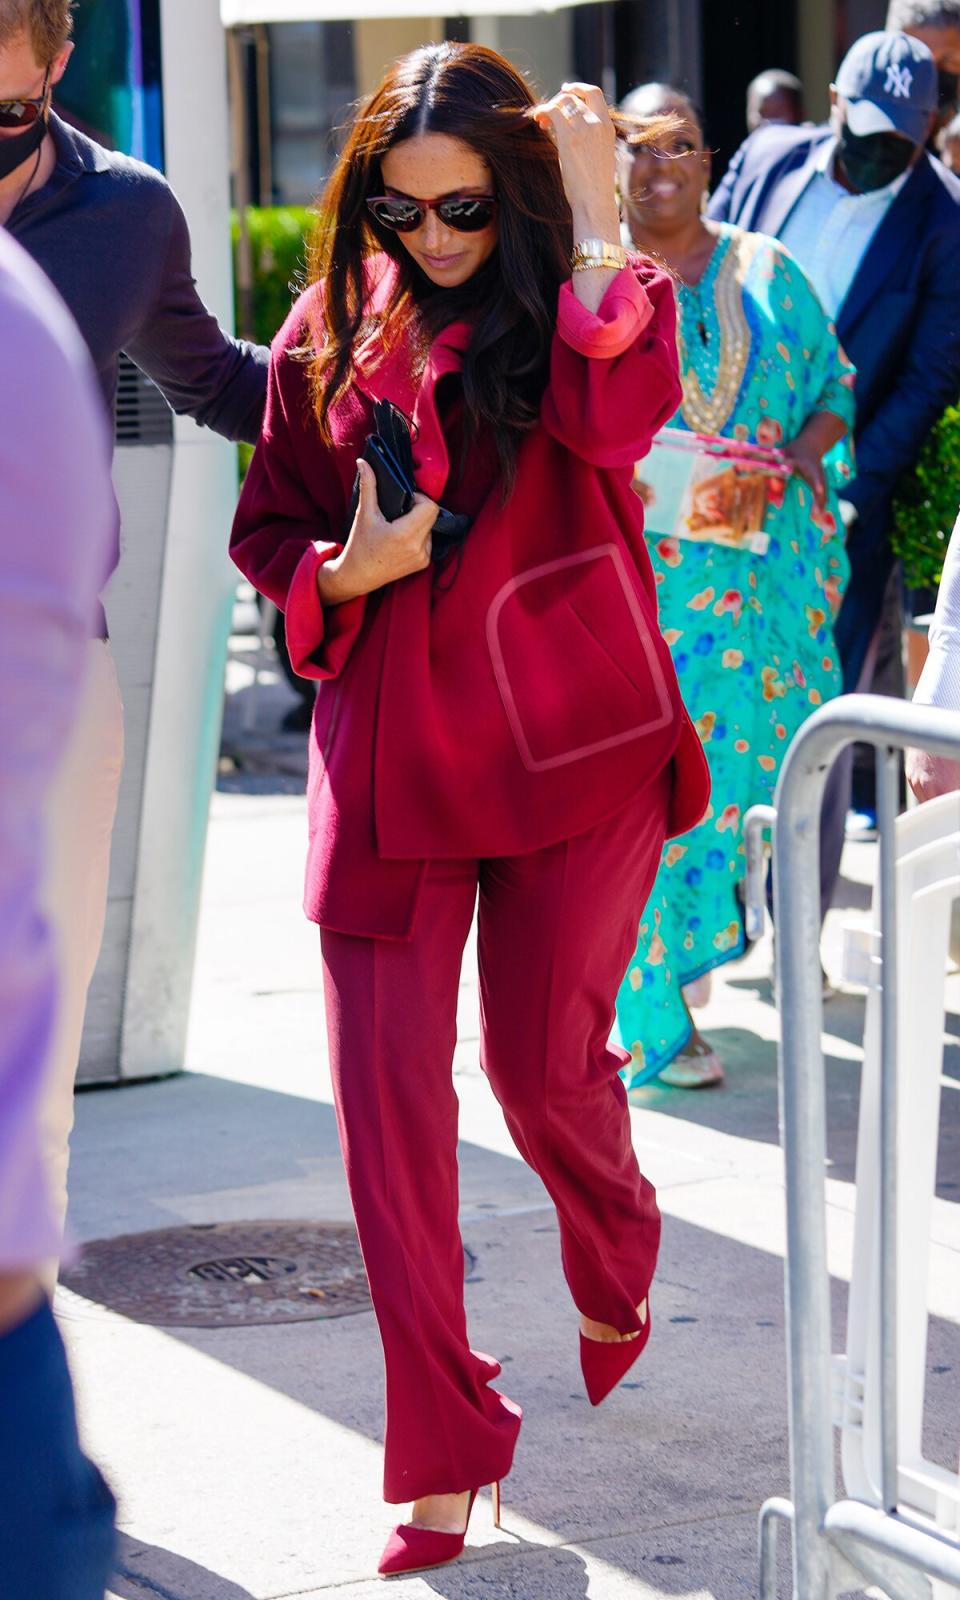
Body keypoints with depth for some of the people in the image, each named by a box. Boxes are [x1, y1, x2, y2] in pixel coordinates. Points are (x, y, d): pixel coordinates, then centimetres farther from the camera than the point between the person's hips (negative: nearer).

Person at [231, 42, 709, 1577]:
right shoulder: (332, 329, 6)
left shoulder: (574, 302, -4)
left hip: (569, 733, -2)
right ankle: (444, 1452, 6)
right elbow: (268, 531, 15)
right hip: (389, 740, 3)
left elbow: (617, 417, -27)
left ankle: (619, 1279, 42)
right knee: (388, 1088, -3)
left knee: (543, 1061, 7)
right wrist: (345, 572, -7)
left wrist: (591, 205, -21)